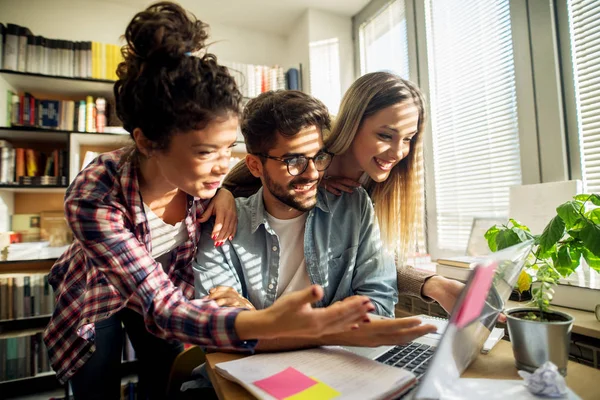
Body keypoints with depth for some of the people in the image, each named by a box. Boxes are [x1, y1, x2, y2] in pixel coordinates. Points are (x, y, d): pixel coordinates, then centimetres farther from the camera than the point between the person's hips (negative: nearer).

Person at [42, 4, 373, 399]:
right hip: (99, 296, -2)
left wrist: (225, 189, -28)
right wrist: (267, 323, -60)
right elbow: (160, 306, -42)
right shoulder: (93, 200, -39)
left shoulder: (198, 176, -27)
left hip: (171, 287, 3)